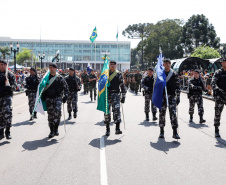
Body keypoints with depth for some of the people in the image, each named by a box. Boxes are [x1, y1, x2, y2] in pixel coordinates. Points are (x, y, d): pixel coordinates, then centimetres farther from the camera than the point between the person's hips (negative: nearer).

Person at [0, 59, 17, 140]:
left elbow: (14, 86, -2)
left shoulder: (10, 74, 3)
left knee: (7, 113, -16)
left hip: (7, 96, -3)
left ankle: (7, 132, -5)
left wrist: (9, 86, -22)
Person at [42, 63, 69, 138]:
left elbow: (65, 87, 3)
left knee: (57, 111, -19)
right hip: (49, 98, 3)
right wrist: (43, 97, 11)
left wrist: (65, 96, -4)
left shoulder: (60, 78, 1)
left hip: (57, 98, -3)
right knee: (50, 114, 4)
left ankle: (56, 129, -6)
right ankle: (52, 131, 13)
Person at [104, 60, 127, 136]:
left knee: (117, 110, -18)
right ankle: (107, 129, 15)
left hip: (115, 94, -2)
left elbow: (123, 86, 5)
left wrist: (123, 96, 0)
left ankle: (117, 129, -22)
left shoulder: (119, 74, 5)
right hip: (106, 95, 2)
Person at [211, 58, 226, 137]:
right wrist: (217, 89, -30)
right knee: (218, 113, 0)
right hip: (220, 96, -3)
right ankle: (216, 130, 12)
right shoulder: (218, 73, 0)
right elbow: (213, 83, -12)